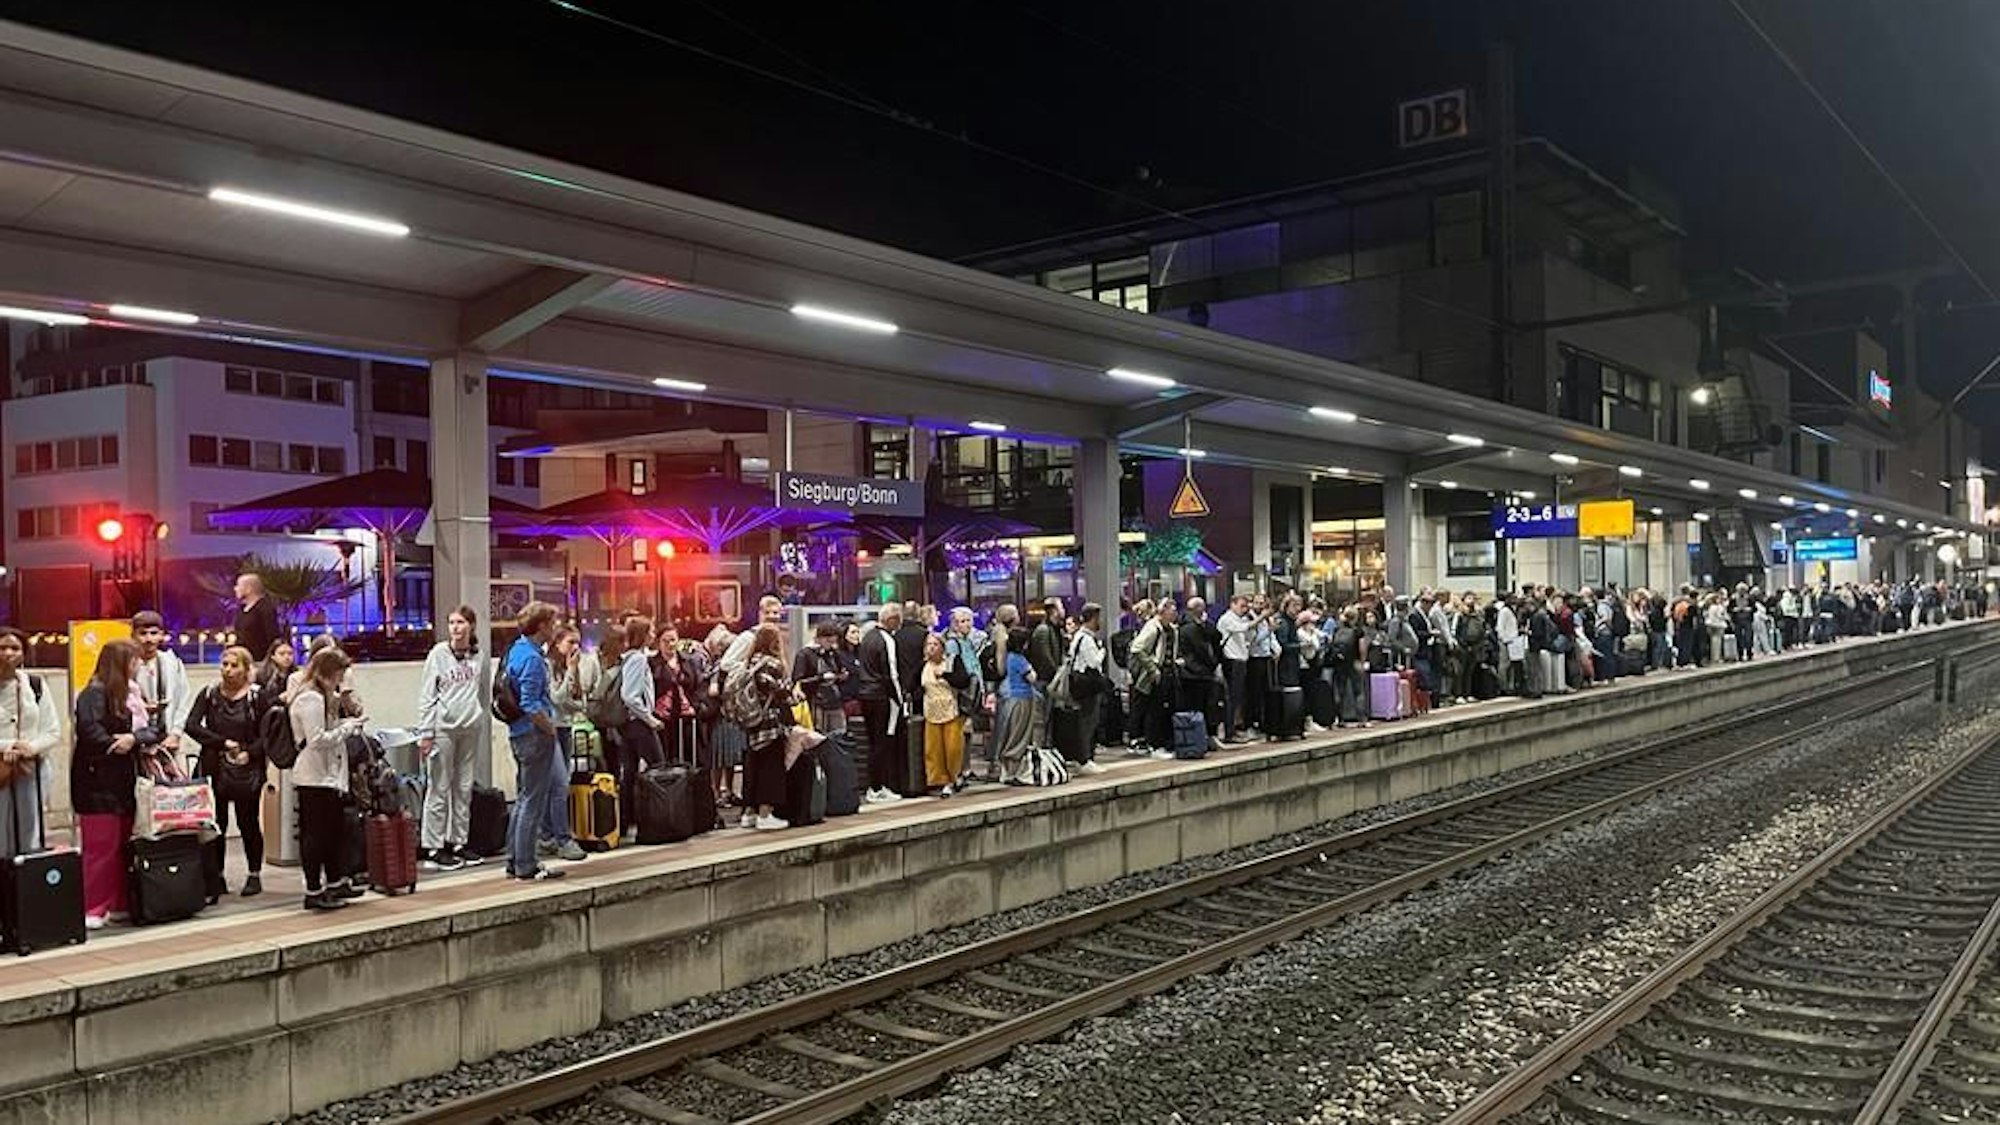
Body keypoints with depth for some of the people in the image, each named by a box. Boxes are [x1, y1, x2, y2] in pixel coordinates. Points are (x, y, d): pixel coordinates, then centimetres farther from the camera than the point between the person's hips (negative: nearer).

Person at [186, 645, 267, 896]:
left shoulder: (257, 696, 0)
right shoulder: (209, 694, 6)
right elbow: (192, 725, -5)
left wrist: (249, 752, -14)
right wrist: (223, 743, -12)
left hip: (247, 770, -2)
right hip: (215, 769, 2)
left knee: (248, 823, 3)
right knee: (216, 824, 3)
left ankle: (254, 874, 14)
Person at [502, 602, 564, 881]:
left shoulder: (517, 650, 11)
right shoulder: (532, 658, -19)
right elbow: (531, 706, -24)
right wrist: (551, 728, -12)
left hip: (519, 733, 10)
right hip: (534, 735, -10)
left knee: (525, 798, 17)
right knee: (534, 801, -3)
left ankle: (516, 859, 23)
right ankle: (526, 866, 2)